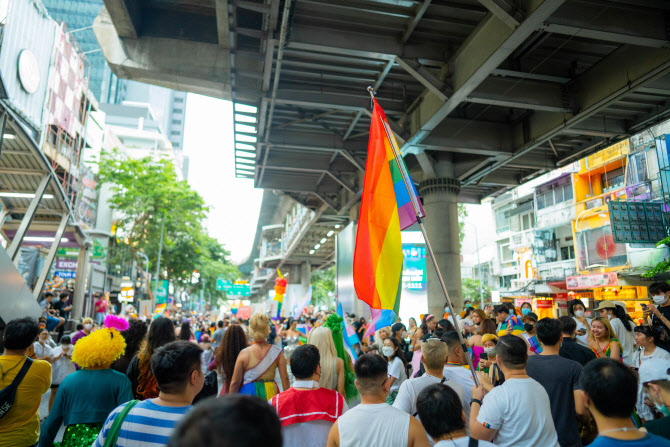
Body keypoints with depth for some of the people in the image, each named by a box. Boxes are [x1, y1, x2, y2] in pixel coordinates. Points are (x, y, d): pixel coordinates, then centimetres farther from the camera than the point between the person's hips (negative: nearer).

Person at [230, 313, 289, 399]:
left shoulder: (244, 353, -7)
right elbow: (285, 378, -2)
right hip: (271, 392, 2)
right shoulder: (277, 352, -3)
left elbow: (235, 382, -2)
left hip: (249, 392, -1)